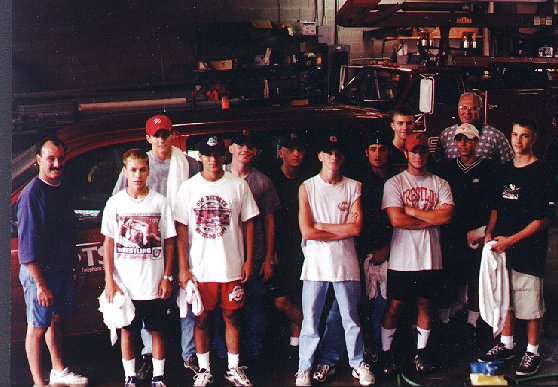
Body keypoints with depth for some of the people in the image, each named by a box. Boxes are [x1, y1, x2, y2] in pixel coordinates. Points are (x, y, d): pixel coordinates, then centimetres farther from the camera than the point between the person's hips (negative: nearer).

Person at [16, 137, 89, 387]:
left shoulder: (63, 191, 7)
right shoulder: (31, 194, -18)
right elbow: (27, 246, -20)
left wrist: (72, 266, 17)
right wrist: (40, 283, -21)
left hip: (63, 270, 8)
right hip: (39, 272, -8)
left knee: (56, 320, 21)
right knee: (37, 327, 2)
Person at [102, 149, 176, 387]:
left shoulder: (159, 202, -1)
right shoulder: (115, 203, 0)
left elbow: (169, 242, 3)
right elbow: (108, 243, 2)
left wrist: (167, 277, -2)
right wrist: (109, 280, -5)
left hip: (155, 284, 0)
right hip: (124, 284, 0)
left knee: (157, 330, 8)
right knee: (127, 331, 9)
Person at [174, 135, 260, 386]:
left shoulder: (238, 185, 1)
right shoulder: (189, 187, 0)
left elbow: (248, 223, 6)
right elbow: (181, 229, 0)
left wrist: (249, 260, 1)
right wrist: (183, 268, -4)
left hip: (232, 268, 0)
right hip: (199, 269, 0)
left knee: (232, 317, 8)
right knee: (201, 319, 7)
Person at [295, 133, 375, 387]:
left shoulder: (353, 187, 5)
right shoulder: (307, 187, 1)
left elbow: (356, 228, -6)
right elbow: (307, 231, -8)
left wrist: (321, 226, -7)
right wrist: (342, 230, -7)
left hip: (346, 263, 1)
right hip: (315, 263, -1)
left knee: (351, 319, 11)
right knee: (310, 322, 2)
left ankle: (358, 364, 25)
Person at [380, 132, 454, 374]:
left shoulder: (440, 184, 7)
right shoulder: (394, 183, -1)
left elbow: (447, 216, -8)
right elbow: (396, 220, -14)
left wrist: (412, 211, -9)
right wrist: (431, 219, -8)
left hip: (430, 259, 3)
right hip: (401, 260, -3)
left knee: (425, 305, 12)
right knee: (393, 306, 4)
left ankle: (421, 351, 24)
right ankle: (386, 352, 16)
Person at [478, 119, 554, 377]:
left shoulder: (541, 172, -10)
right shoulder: (505, 171, 11)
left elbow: (544, 219, -13)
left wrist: (511, 239, -16)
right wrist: (490, 233, 2)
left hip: (529, 249, -6)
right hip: (502, 246, 7)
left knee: (530, 302, 1)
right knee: (505, 297, 16)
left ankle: (532, 352, 13)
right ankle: (506, 345, 30)